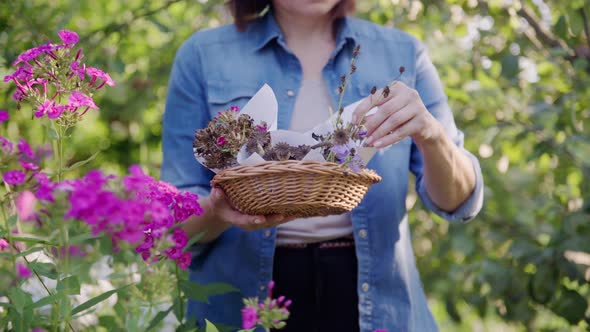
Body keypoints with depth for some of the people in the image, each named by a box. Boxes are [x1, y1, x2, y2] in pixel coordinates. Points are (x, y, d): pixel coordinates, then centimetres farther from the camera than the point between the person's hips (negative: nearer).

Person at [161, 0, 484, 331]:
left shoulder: (402, 54, -1)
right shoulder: (202, 57, -5)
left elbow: (458, 201, -5)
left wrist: (429, 133, -25)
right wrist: (217, 211, -26)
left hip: (377, 299, 2)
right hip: (240, 301, -1)